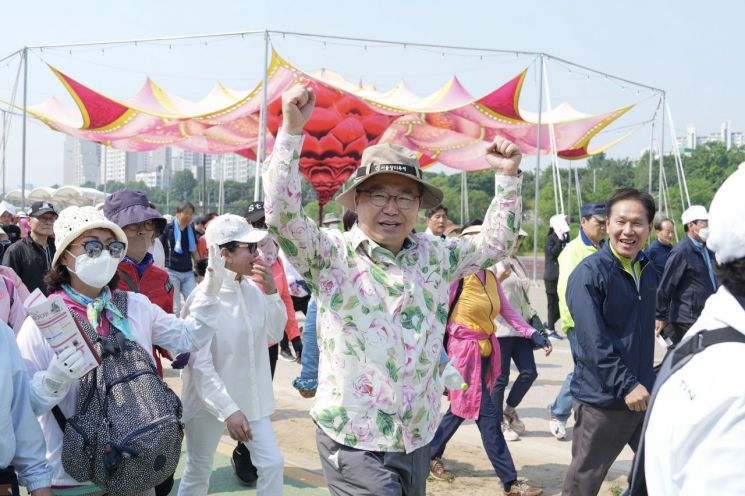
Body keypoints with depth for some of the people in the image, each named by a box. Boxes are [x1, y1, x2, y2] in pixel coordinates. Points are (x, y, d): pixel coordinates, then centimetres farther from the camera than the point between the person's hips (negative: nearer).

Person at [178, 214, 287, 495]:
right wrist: (227, 409, -26)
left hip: (250, 398, 6)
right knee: (198, 473, 11)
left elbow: (273, 335, 6)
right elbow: (200, 364, -22)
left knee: (272, 463, 6)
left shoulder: (252, 288, -3)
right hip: (210, 403, -5)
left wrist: (270, 292, -8)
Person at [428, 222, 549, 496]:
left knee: (462, 409, 20)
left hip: (486, 349, 8)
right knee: (488, 416, -4)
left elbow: (507, 310, 10)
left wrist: (533, 334, 1)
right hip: (465, 350, -8)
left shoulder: (491, 275, 6)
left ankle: (432, 455, 39)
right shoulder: (457, 275, -16)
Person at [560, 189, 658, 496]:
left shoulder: (648, 272, 8)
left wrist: (646, 382, 16)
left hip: (643, 395, 7)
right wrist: (626, 385, -24)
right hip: (601, 400, -7)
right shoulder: (589, 273, -15)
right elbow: (594, 342, -21)